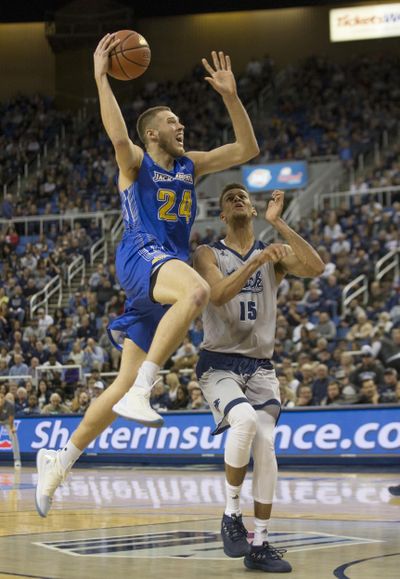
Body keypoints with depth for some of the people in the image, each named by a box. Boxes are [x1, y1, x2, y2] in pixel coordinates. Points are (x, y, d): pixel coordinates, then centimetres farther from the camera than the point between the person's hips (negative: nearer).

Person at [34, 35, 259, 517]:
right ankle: (141, 392, -40)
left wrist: (230, 95, 10)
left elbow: (247, 149, 18)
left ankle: (61, 460, 15)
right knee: (196, 290, -41)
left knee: (126, 383, 4)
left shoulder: (190, 165, 22)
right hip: (142, 255, -7)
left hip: (169, 267, 7)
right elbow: (118, 136, -21)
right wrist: (100, 77, -20)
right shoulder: (136, 162, 3)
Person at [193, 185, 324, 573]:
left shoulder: (274, 253, 8)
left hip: (260, 366, 3)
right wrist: (256, 262, -26)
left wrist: (278, 223, -13)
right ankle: (231, 514, -12)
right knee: (245, 420, -30)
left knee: (265, 444, -13)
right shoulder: (208, 254, 2)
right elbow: (218, 294, -18)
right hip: (219, 364, -3)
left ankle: (260, 544, -1)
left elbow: (316, 268, -12)